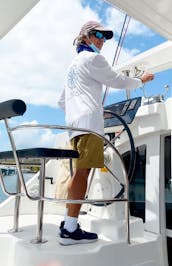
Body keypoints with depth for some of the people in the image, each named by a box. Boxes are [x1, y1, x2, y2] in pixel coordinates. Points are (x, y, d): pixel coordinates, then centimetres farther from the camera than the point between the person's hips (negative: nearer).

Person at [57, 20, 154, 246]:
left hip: (74, 122, 9)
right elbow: (117, 81, 3)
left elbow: (62, 101, 29)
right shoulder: (93, 58, 3)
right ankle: (71, 229, -14)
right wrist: (141, 80, 19)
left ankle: (68, 222, 9)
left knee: (79, 171, 7)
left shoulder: (73, 64, 31)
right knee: (82, 171, -14)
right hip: (88, 121, -9)